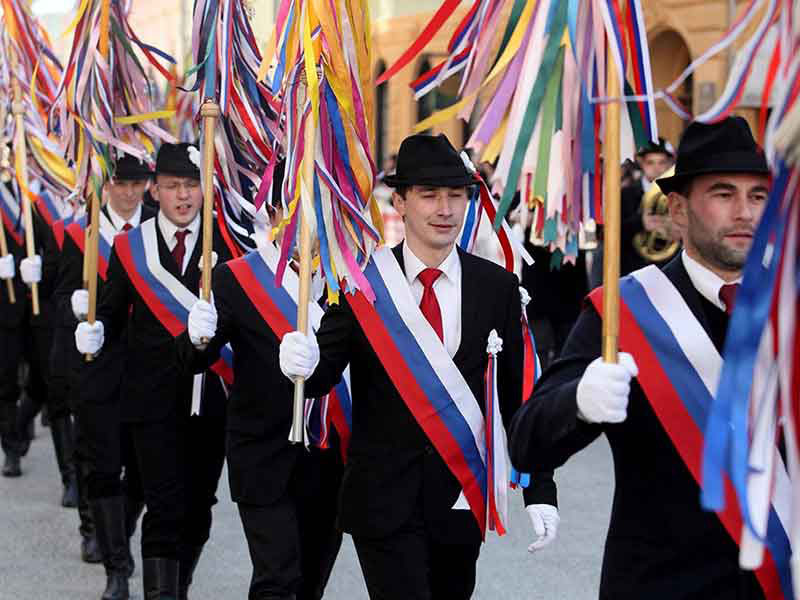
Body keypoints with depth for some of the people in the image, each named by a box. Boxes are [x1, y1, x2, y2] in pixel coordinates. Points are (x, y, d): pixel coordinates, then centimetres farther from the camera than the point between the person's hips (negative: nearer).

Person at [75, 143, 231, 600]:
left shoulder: (226, 241, 2)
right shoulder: (130, 248, 3)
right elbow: (113, 314, 8)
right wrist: (95, 334, -12)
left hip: (211, 396, 2)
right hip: (154, 401, -2)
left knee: (198, 509, 13)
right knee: (165, 510, -8)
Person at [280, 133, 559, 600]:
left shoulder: (497, 287, 1)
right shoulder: (361, 282, -3)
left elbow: (518, 396, 3)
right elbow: (326, 373, -5)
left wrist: (540, 491, 0)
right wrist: (306, 364, -29)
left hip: (462, 497, 2)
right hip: (384, 496, -2)